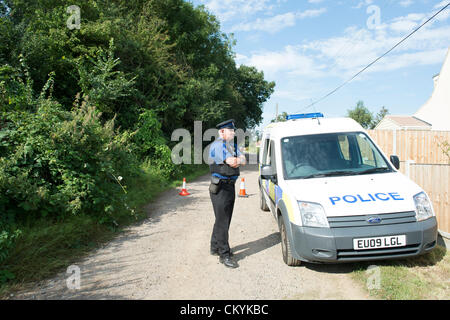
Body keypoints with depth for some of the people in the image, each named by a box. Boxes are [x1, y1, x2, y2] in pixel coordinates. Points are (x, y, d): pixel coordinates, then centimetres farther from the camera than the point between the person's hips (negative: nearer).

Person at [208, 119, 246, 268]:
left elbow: (243, 161, 5)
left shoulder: (233, 145, 17)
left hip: (230, 186, 9)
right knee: (222, 221, -5)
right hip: (220, 187, -9)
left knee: (224, 219, 15)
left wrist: (234, 159, -11)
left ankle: (215, 247, 28)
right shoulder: (217, 145, -12)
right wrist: (235, 160, 0)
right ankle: (224, 254, 2)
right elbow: (232, 163, -20)